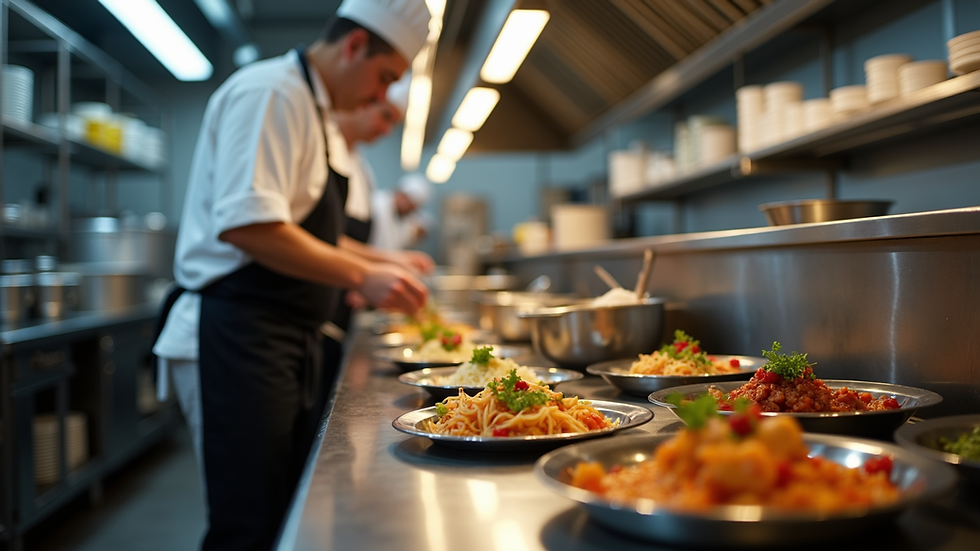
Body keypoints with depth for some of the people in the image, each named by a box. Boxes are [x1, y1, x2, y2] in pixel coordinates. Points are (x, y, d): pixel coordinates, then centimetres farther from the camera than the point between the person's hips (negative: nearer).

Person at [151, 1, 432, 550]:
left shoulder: (319, 113, 19)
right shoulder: (271, 93, -14)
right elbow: (246, 225, -25)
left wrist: (379, 264, 16)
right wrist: (361, 276, -21)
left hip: (289, 340, 10)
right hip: (236, 340, -10)